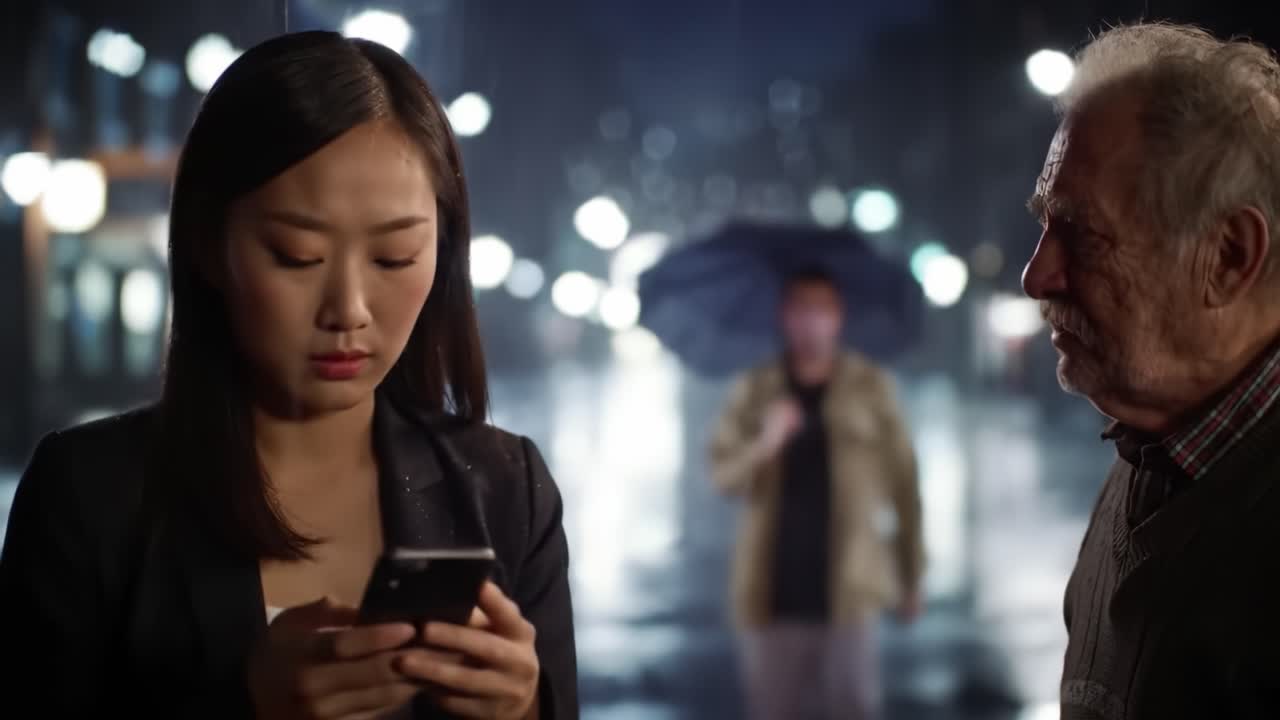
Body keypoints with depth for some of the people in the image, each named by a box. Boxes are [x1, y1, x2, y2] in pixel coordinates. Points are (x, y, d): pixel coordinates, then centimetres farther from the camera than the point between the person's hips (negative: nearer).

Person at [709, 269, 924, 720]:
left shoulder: (870, 386, 4)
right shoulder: (754, 391, 9)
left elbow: (902, 481, 5)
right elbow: (723, 474, 0)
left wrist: (912, 571, 6)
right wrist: (764, 445, -20)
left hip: (847, 585, -2)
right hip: (775, 587, 2)